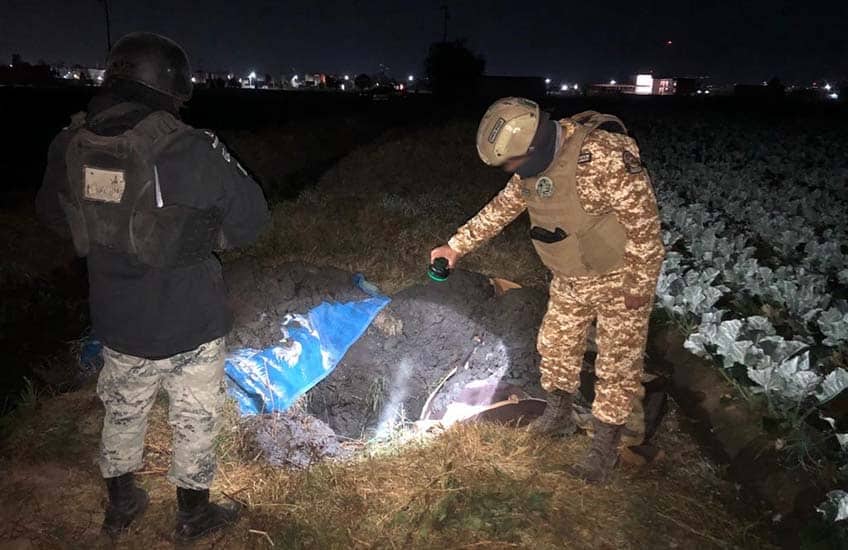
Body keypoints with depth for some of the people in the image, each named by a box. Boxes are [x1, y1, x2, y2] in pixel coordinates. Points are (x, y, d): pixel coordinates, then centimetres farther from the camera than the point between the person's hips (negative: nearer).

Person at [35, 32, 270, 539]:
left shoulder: (70, 146, -7)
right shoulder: (190, 151, -24)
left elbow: (53, 214, 11)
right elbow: (252, 218, -14)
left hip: (118, 322, 5)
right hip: (191, 325, -4)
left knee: (123, 413, 25)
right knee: (195, 421, 16)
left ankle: (121, 503, 45)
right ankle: (194, 513, 35)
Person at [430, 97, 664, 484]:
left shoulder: (603, 158, -32)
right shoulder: (534, 165, -5)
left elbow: (643, 221, -26)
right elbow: (501, 209, 7)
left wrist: (640, 284, -19)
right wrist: (456, 246, 7)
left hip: (620, 279, -7)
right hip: (570, 280, 8)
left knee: (617, 365, 5)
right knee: (555, 346, 17)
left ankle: (604, 447, 21)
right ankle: (558, 417, 39)